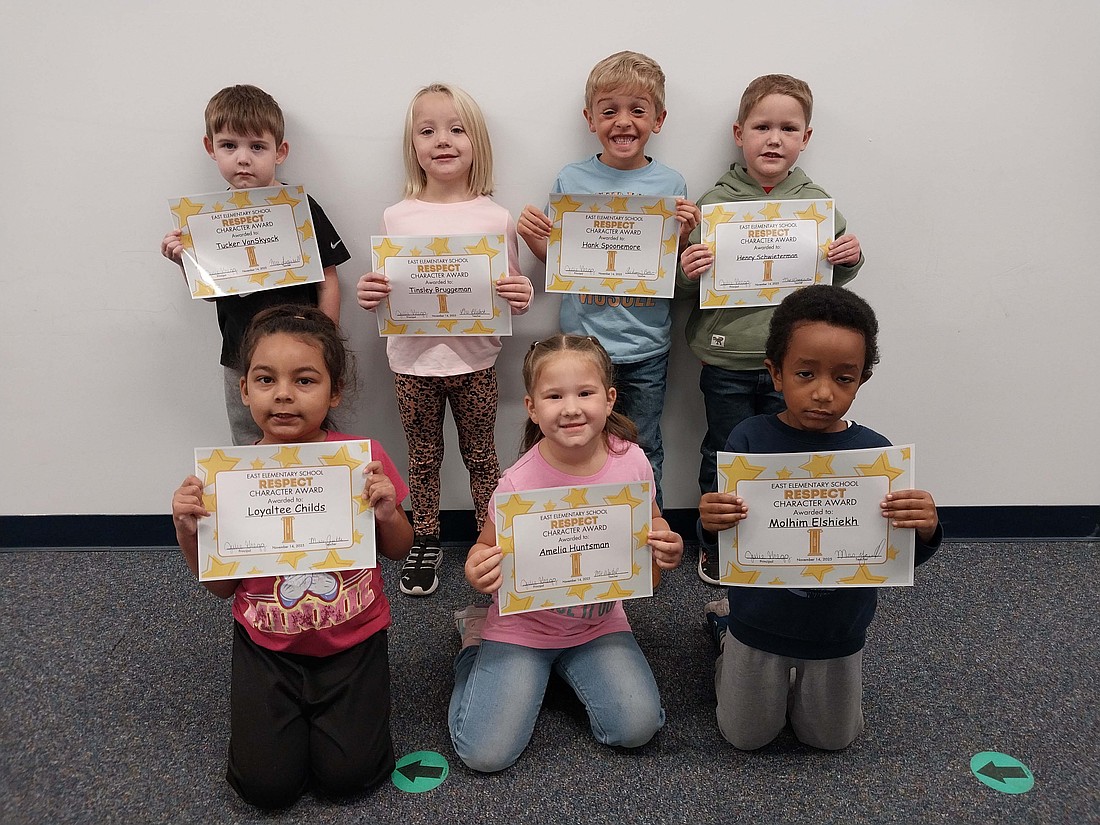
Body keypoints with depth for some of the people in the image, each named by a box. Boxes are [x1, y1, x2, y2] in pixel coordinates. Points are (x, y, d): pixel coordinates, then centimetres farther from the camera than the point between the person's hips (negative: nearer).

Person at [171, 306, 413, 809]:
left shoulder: (363, 458, -12)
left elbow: (398, 551, 2)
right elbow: (222, 585, 1)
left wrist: (387, 515, -20)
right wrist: (189, 532, -17)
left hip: (352, 640, -1)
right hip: (267, 644, 1)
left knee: (347, 774, -8)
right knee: (268, 785, -6)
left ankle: (326, 705, 22)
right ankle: (284, 706, 24)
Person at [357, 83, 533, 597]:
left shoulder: (495, 218, -4)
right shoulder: (397, 217, -2)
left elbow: (512, 290, 3)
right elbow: (384, 290, 6)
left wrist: (521, 298, -20)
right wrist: (368, 296, -17)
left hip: (474, 359, -1)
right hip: (413, 359, 1)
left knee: (480, 456, 13)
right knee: (423, 458, 15)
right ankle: (425, 546, 33)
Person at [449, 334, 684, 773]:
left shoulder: (631, 461, -14)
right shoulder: (518, 484, -23)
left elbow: (651, 527, 5)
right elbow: (488, 551, -8)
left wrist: (665, 548, -17)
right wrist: (477, 572, -31)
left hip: (600, 622, 3)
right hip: (523, 625, -2)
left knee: (638, 727, -12)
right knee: (485, 753, -7)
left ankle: (567, 666, 17)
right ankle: (476, 635, 20)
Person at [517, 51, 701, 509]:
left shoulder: (670, 184, 0)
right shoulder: (571, 180, 0)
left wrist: (684, 234, -15)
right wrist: (533, 237, -11)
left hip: (645, 349, 0)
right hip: (581, 342, 0)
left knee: (643, 455, 12)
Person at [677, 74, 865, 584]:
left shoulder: (816, 203, 3)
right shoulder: (714, 203, -4)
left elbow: (832, 278, 13)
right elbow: (685, 289, 0)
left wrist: (850, 259, -7)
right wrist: (687, 271, -21)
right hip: (726, 358, -1)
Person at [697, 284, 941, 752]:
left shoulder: (875, 451, -15)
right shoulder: (750, 439, -18)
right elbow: (723, 547, -13)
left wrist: (925, 531, -31)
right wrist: (711, 526, -36)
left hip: (838, 635, 2)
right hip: (759, 625, -1)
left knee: (832, 739, 24)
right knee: (747, 738, 21)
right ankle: (725, 622, 40)